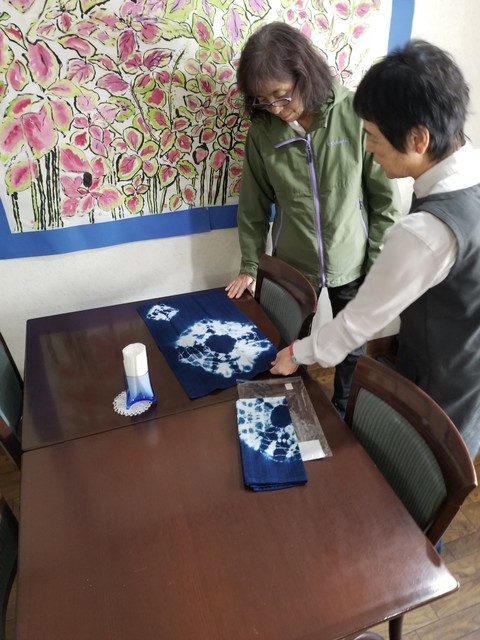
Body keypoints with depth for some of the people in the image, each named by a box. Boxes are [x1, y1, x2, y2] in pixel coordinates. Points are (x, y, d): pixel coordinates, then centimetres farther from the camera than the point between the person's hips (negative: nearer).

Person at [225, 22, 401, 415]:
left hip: (352, 263, -1)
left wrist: (379, 262, -7)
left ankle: (345, 416, 46)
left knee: (352, 348, 17)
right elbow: (254, 203, 1)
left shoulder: (356, 115, -15)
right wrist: (250, 266, 1)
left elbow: (385, 196, -9)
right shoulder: (262, 130, -8)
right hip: (291, 264, 2)